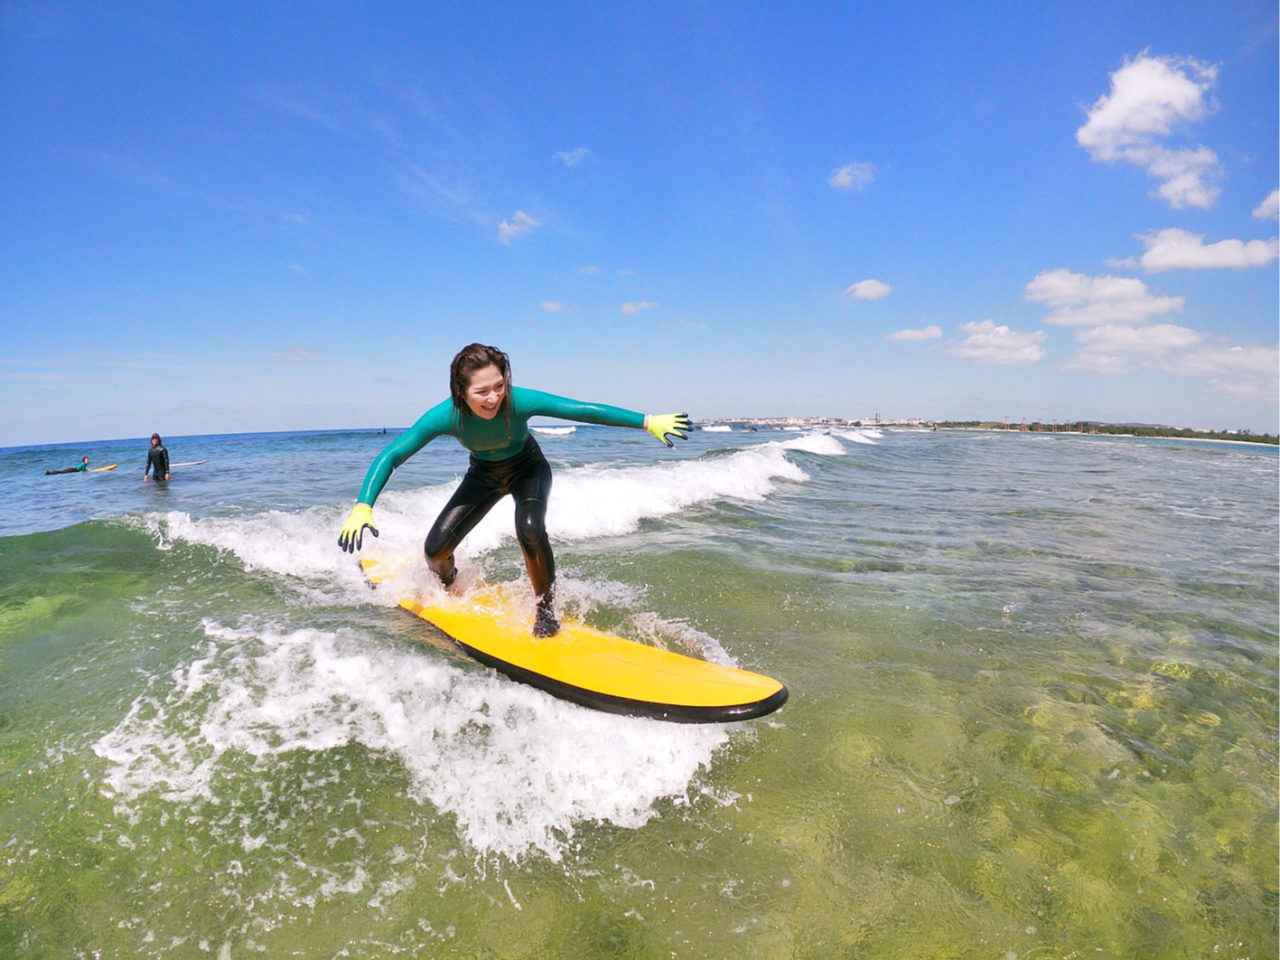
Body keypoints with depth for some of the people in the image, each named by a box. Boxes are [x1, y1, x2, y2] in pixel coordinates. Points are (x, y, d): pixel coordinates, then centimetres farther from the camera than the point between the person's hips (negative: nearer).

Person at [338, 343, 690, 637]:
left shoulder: (519, 401, -36)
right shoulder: (445, 416, -32)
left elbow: (585, 410, -33)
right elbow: (389, 457, -26)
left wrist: (648, 422, -32)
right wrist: (362, 507, -39)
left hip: (528, 468, -2)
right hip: (483, 475, 2)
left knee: (530, 530, -32)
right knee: (435, 550, -7)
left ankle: (546, 607, -7)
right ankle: (449, 586, 32)